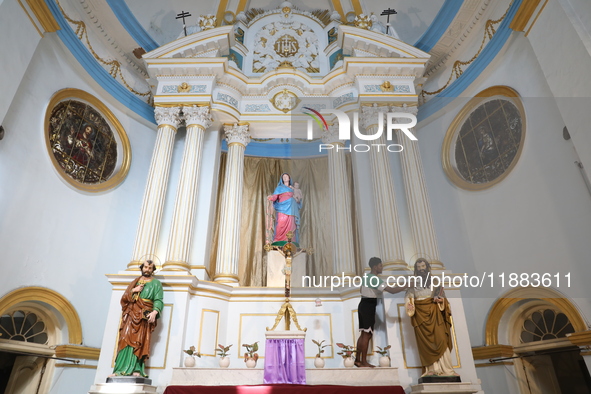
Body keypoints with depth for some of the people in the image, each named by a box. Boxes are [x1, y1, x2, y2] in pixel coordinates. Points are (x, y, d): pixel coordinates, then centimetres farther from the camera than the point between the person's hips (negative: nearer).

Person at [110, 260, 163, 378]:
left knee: (140, 341, -13)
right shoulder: (134, 282, 22)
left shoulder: (156, 283, 11)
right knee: (126, 340, -8)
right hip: (131, 314, 3)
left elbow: (158, 300, -2)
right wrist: (133, 291, -3)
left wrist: (154, 312, -19)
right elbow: (124, 298, 16)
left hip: (145, 315, -3)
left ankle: (137, 370, -16)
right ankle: (120, 370, -10)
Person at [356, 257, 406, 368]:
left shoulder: (366, 277, 13)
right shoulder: (375, 279, -17)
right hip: (368, 306, -10)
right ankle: (364, 362, -1)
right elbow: (392, 290, -23)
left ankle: (358, 359, 15)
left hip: (363, 305, 10)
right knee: (367, 334, -5)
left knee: (364, 334, 11)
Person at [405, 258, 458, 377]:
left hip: (434, 313, 0)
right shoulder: (413, 283, 11)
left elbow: (441, 296, 6)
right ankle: (431, 369, -1)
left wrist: (438, 299, -16)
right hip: (420, 314, 0)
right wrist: (409, 304, -19)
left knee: (440, 339, -8)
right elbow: (408, 297, 1)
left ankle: (446, 369, -4)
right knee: (425, 342, -3)